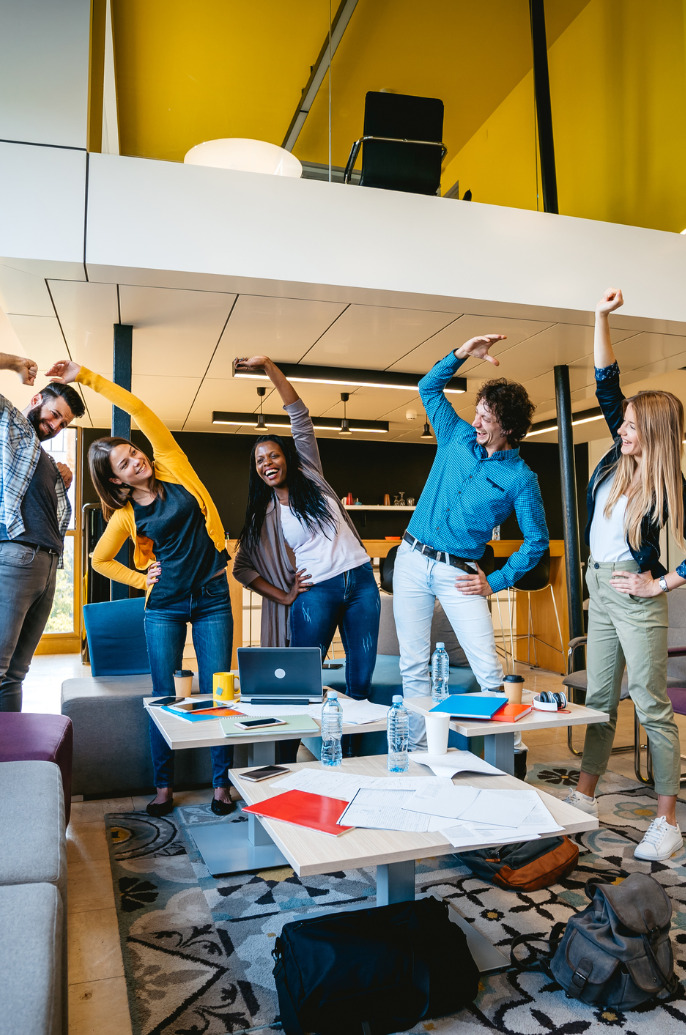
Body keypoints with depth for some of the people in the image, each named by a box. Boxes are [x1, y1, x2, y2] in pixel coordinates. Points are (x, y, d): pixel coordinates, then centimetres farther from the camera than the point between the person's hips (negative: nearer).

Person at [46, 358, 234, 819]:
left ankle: (221, 783, 14)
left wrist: (87, 376, -5)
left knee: (216, 690, 1)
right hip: (165, 605, 1)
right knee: (165, 695, 4)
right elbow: (100, 560, 16)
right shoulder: (125, 516, 1)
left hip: (212, 597, 0)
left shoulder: (172, 468, -1)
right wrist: (140, 580, 4)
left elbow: (139, 410, -6)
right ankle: (164, 787, 19)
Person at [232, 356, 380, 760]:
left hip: (361, 582, 1)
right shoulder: (263, 515, 9)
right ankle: (286, 765, 10)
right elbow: (243, 567, 9)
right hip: (315, 592, -1)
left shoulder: (311, 477, 9)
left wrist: (270, 367, -1)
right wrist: (283, 597, -2)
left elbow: (300, 416, 3)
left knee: (361, 680, 4)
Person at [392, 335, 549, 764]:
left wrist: (495, 581, -6)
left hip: (459, 573, -3)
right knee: (414, 665, 5)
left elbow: (537, 541, 0)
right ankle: (421, 751, 17)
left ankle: (515, 754, 8)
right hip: (412, 560, 3)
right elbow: (429, 388, 15)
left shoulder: (520, 478, -4)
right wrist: (462, 354, 1)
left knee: (489, 669, -8)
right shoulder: (457, 437, 7)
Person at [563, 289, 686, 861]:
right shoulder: (621, 458, 4)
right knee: (599, 699, 14)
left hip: (636, 596, -7)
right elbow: (607, 386, 7)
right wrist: (602, 318, 2)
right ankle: (584, 797, 25)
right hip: (600, 588, 7)